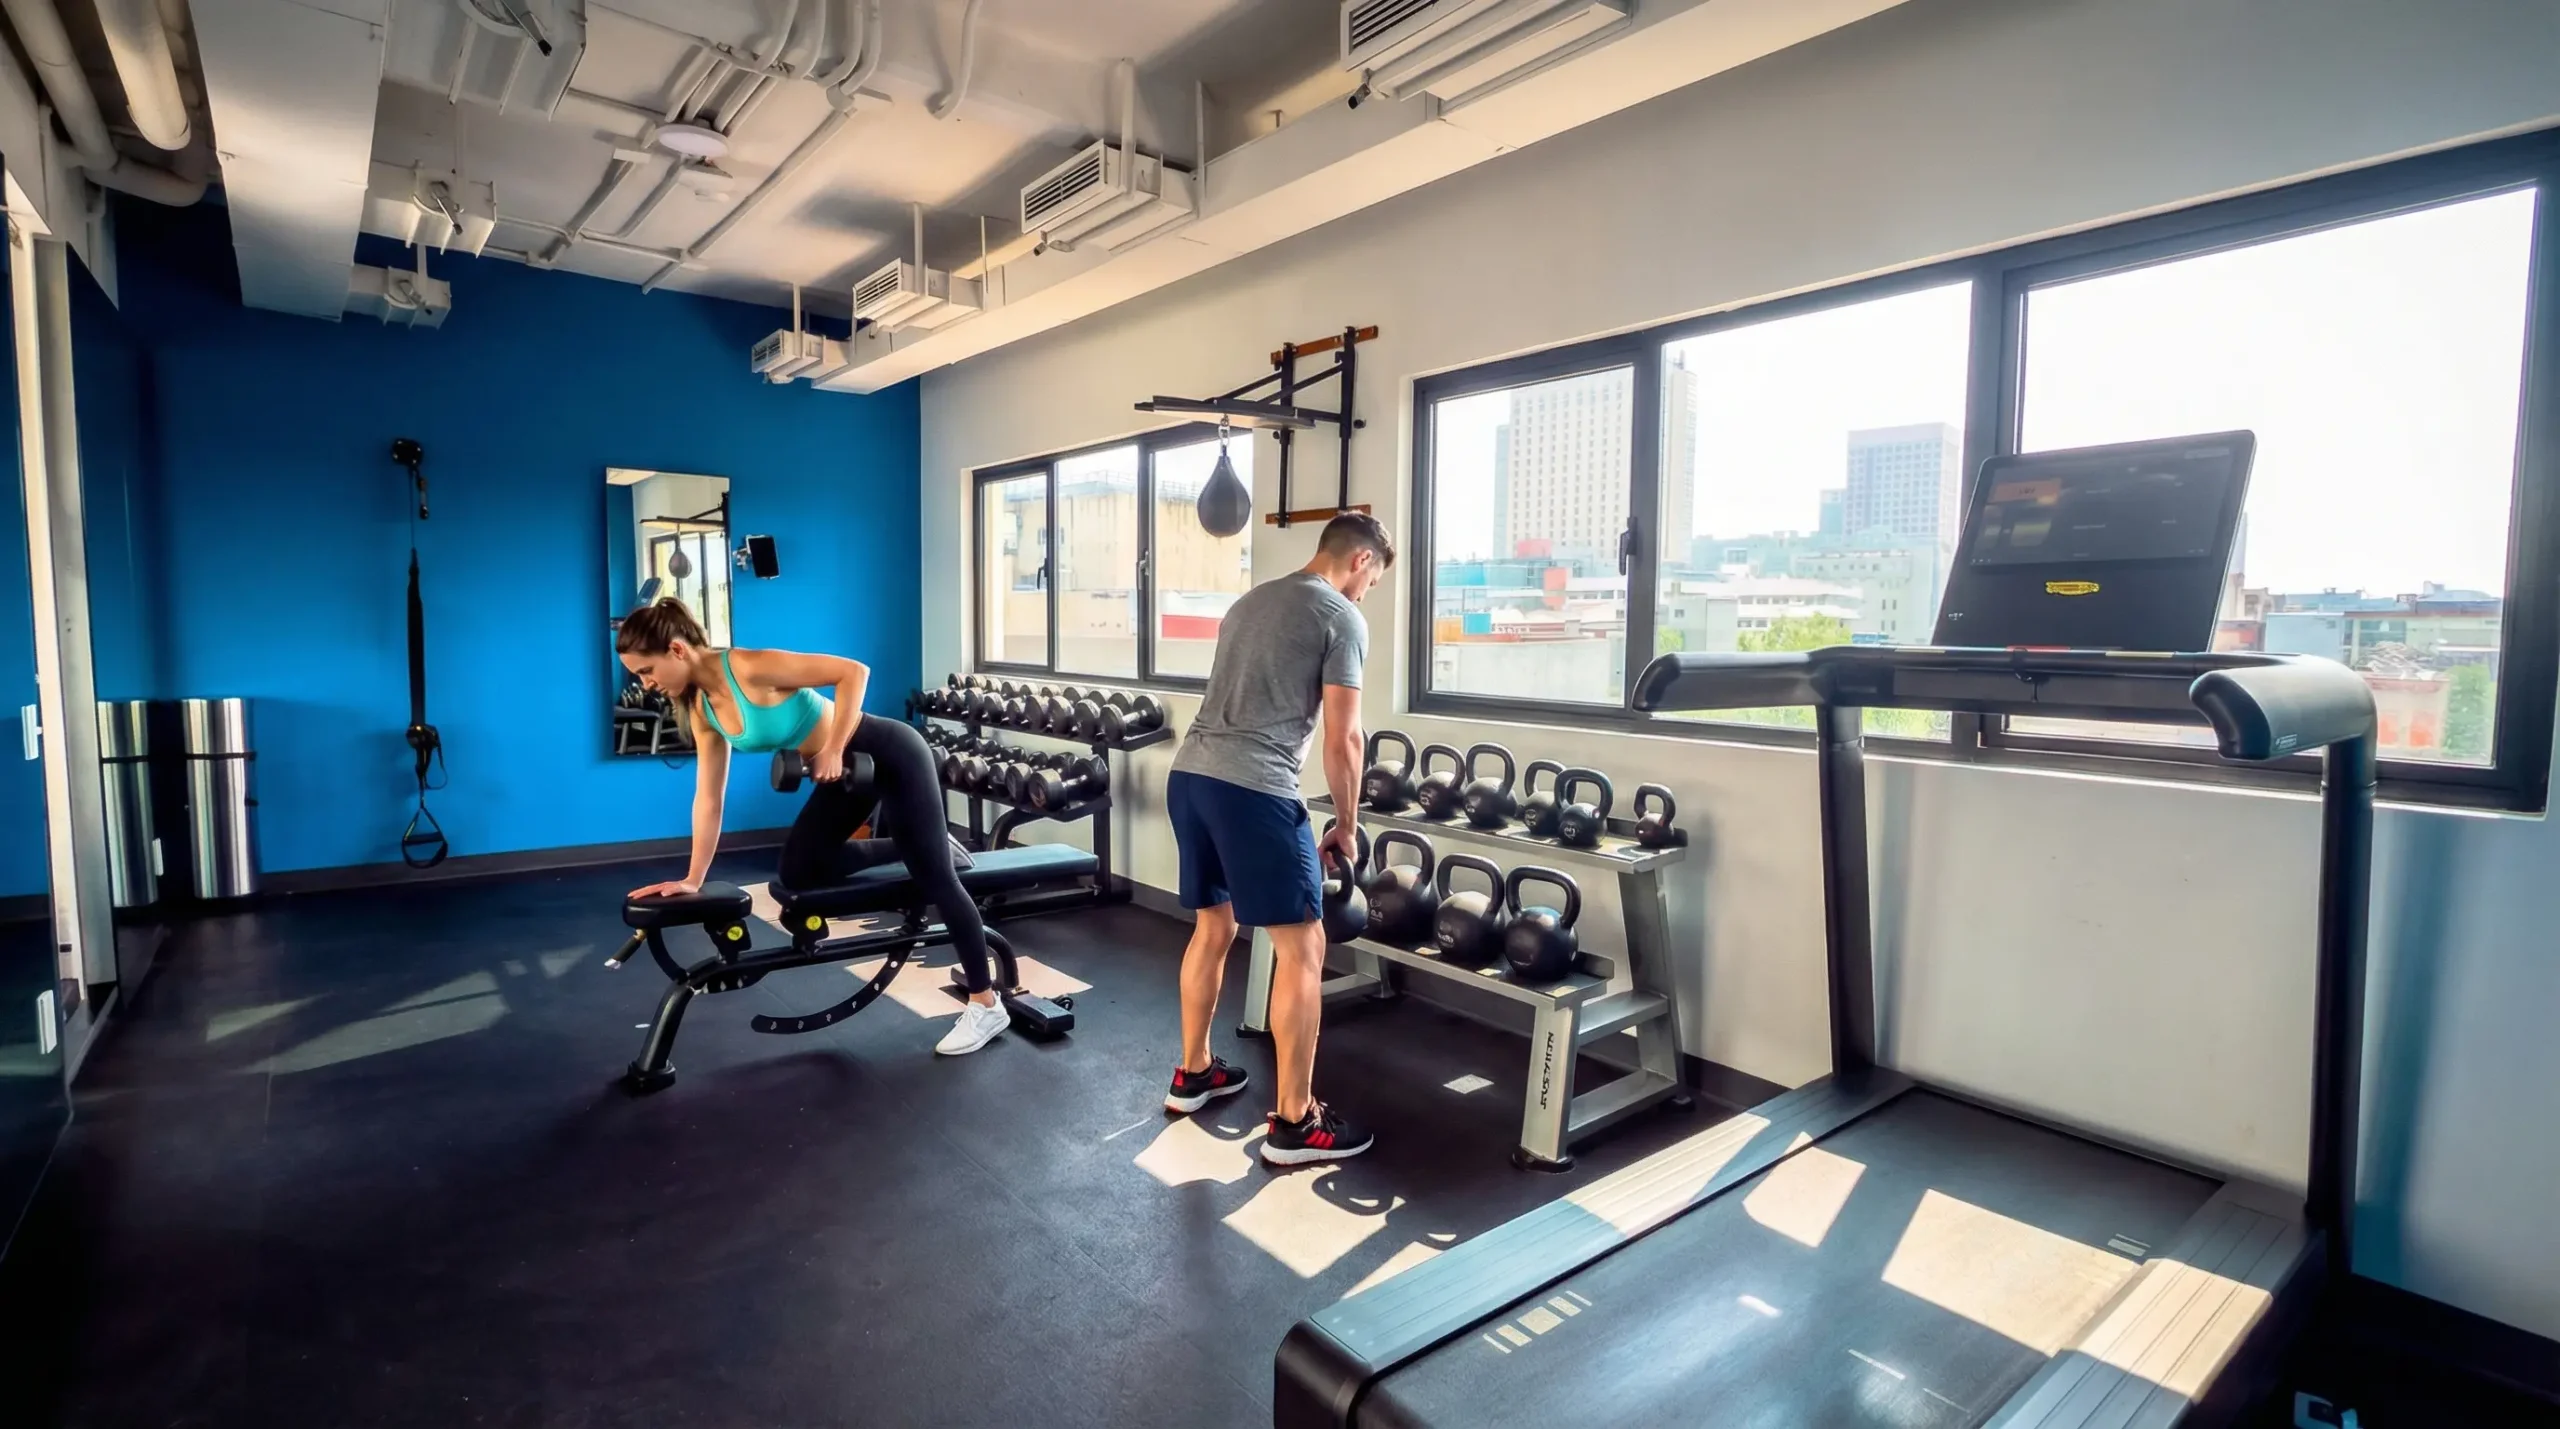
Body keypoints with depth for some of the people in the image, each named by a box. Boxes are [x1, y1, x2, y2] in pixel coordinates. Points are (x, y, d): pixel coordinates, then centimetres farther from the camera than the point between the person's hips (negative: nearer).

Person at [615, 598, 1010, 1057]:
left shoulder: (751, 667, -24)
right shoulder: (701, 709, 2)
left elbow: (854, 671, -25)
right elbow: (708, 797, 6)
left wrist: (833, 750, -25)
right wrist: (693, 879, 5)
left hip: (890, 754, -9)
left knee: (935, 877, -5)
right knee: (798, 871, 6)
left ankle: (985, 1005, 4)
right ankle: (915, 847, 20)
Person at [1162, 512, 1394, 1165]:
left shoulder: (1250, 601, 25)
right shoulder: (1343, 618, -1)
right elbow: (1342, 739, -4)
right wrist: (1346, 827, 11)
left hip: (1188, 775, 9)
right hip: (1253, 789, -9)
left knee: (1213, 927, 24)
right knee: (1301, 947, 1)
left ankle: (1193, 1074, 38)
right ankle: (1295, 1123, 8)